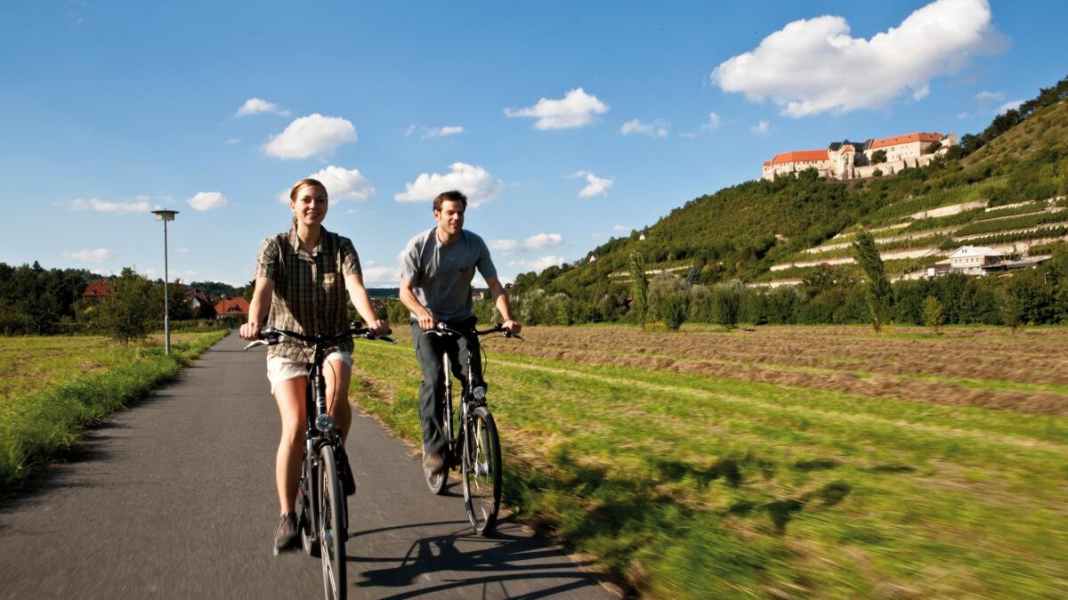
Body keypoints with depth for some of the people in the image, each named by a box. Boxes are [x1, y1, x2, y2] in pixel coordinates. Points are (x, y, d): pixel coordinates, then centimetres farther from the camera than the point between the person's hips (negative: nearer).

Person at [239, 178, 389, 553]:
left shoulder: (342, 247, -1)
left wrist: (372, 320, -38)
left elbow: (355, 287, -18)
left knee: (336, 379, -35)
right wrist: (253, 322, -40)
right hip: (286, 346, 0)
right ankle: (287, 518, -2)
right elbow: (262, 290, -18)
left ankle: (336, 454, -8)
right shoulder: (275, 247, -2)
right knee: (294, 427, -16)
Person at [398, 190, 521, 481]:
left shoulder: (475, 244, -9)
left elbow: (494, 285, -8)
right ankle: (433, 449, -14)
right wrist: (422, 312, -38)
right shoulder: (418, 246, -14)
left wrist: (507, 318, -25)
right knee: (433, 378, -23)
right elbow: (405, 290, -17)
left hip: (461, 321, 2)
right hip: (426, 322, -2)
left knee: (474, 381, -14)